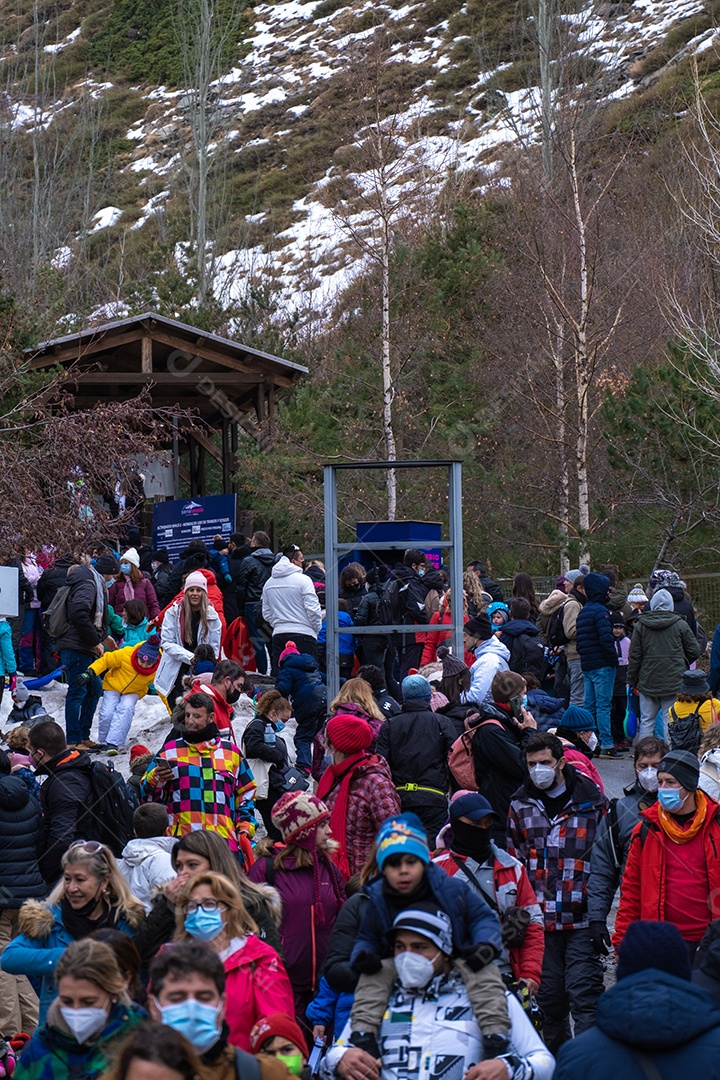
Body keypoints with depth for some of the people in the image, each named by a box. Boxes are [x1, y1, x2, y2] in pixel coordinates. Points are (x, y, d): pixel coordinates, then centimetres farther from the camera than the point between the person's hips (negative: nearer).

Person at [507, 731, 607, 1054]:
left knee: (584, 992, -10)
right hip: (541, 918, 3)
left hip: (581, 918, -3)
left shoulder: (590, 801, 1)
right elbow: (514, 861, 17)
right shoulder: (520, 805, 10)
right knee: (549, 997, 8)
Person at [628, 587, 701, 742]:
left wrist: (631, 680, 12)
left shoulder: (641, 625, 2)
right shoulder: (680, 624, -3)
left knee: (646, 721, 8)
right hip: (674, 681, -2)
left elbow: (634, 656, 4)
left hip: (648, 682, 2)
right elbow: (694, 651, 2)